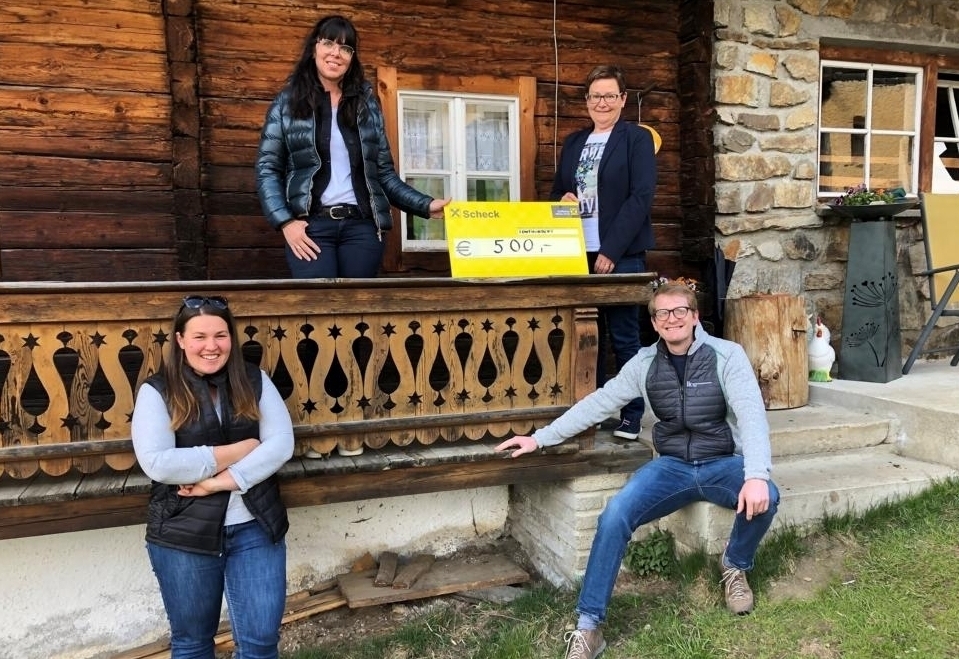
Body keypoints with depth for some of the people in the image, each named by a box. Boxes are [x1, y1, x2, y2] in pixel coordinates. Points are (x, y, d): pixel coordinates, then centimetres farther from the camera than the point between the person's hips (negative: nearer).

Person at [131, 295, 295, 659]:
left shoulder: (254, 381, 2)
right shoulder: (157, 391, -5)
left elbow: (281, 444, -8)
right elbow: (157, 464, -18)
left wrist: (223, 480, -19)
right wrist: (238, 450, -15)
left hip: (255, 527, 1)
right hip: (183, 534, -1)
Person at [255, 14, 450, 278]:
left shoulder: (366, 103, 13)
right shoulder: (287, 102, 7)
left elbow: (383, 172, 12)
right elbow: (267, 169, 3)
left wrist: (425, 205, 1)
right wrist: (285, 221, -10)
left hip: (362, 225, 2)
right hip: (311, 226, -2)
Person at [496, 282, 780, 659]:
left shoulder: (727, 355, -8)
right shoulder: (645, 363, 2)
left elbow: (751, 413, -19)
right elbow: (599, 403, 4)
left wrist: (756, 475, -36)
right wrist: (540, 437, 0)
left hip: (723, 463, -1)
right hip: (672, 465, 2)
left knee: (765, 497, -33)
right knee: (614, 515, -23)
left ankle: (736, 567, 2)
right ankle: (588, 627, -14)